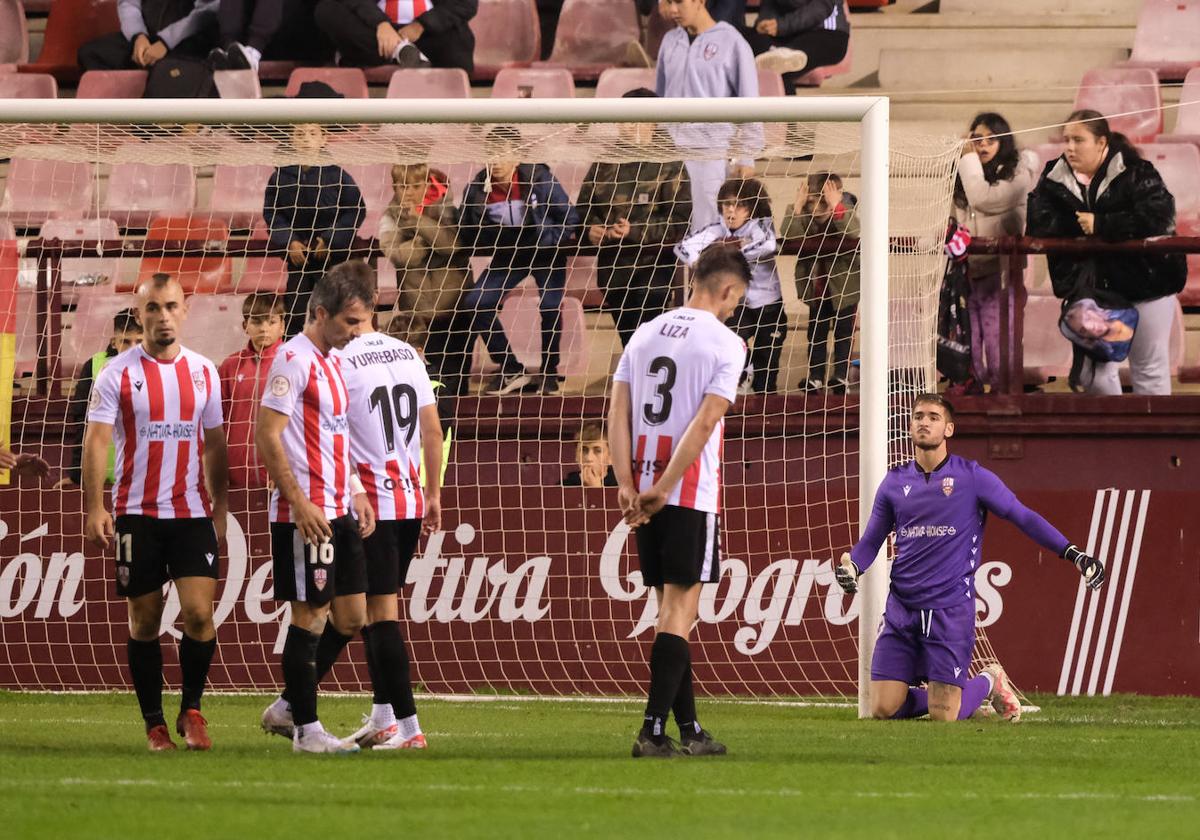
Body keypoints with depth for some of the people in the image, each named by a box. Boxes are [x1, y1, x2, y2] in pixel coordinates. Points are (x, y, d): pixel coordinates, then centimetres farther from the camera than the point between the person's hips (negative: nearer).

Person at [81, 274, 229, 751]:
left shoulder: (203, 372, 8)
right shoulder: (118, 374, -2)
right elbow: (96, 442, -6)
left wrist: (221, 510, 11)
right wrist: (95, 509, -16)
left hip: (192, 511, 2)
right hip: (136, 513, -2)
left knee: (199, 613, -10)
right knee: (144, 622, 3)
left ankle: (191, 711, 8)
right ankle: (154, 723, 12)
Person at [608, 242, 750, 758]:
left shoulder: (645, 334, 12)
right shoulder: (725, 343, -6)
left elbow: (617, 414, 5)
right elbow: (705, 422, -15)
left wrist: (628, 486, 0)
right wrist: (664, 488, -13)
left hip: (644, 491, 6)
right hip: (691, 493, -6)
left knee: (671, 604, 13)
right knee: (680, 605, -5)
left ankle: (689, 729, 18)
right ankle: (653, 730, -12)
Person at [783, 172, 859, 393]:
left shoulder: (846, 211, -19)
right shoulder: (806, 215, -12)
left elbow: (854, 232, -40)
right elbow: (789, 236, -26)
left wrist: (836, 207, -46)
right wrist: (796, 207, -34)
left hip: (844, 282, -3)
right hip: (817, 284, 3)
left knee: (843, 330, 8)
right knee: (816, 331, 11)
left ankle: (841, 375, 19)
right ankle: (816, 376, 20)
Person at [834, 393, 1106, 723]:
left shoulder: (972, 477, -2)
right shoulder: (895, 482, 9)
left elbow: (1024, 517, 1)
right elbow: (871, 540, 15)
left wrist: (1073, 554, -8)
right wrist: (851, 566, -7)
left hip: (950, 610, -4)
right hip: (901, 609, 4)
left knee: (944, 716, -8)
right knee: (883, 710, -4)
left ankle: (989, 681, 24)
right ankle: (950, 690, 25)